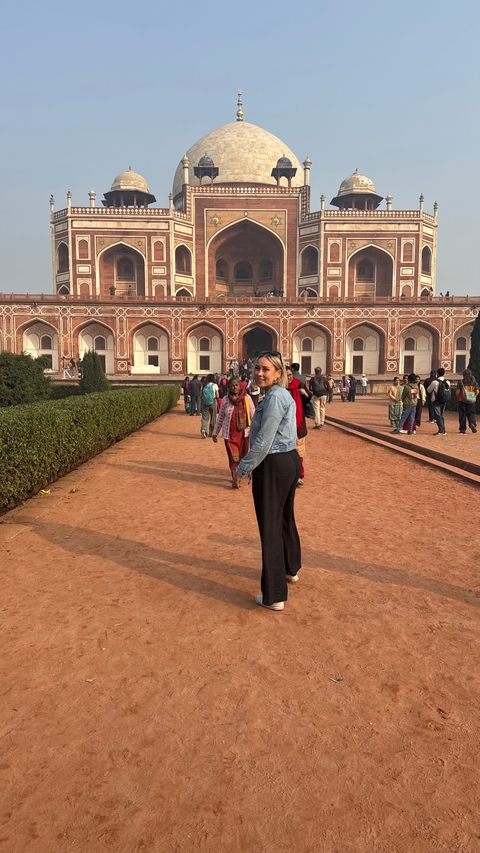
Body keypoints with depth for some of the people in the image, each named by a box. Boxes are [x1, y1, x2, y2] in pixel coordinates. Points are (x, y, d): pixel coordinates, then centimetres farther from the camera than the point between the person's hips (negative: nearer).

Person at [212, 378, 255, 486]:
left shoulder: (247, 398, -3)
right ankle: (236, 479, 1)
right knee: (233, 457, -3)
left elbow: (253, 415, 1)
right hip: (229, 433, -1)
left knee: (242, 456, 10)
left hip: (243, 432, 1)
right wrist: (215, 432, 9)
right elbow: (220, 417, 6)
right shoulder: (225, 400, -2)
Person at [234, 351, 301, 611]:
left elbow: (263, 442, -24)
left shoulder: (274, 398, -20)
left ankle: (274, 596, 6)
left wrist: (242, 468, -13)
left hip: (274, 465, -10)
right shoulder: (284, 395, 11)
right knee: (286, 518, 26)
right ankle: (291, 569, 46)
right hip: (291, 460, 10)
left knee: (270, 527, -2)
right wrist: (254, 466, 20)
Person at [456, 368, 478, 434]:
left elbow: (457, 392, -9)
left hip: (462, 401, -2)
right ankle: (472, 423, -17)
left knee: (462, 415, 4)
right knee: (471, 413, 12)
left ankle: (463, 430, 6)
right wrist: (474, 397, 17)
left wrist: (458, 398, 10)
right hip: (471, 401, 2)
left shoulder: (460, 382, -7)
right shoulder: (474, 382, 2)